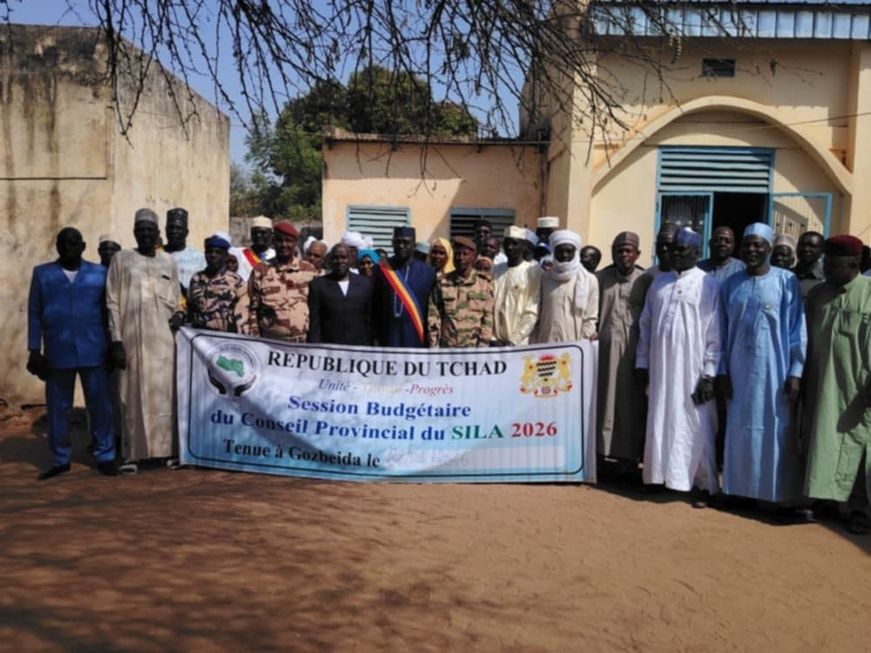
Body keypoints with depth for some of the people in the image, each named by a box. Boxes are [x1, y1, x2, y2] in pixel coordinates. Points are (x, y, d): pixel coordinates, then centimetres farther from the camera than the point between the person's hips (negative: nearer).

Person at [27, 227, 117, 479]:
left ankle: (105, 457, 10)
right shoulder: (42, 273, 8)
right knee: (57, 408, 8)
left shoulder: (99, 273, 5)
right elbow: (34, 313, 6)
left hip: (93, 351, -1)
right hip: (57, 352, 1)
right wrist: (34, 350, 1)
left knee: (100, 406, 2)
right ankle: (60, 460, 18)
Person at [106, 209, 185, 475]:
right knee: (134, 396, 0)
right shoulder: (122, 258, 5)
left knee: (164, 394, 3)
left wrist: (178, 314, -5)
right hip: (133, 338, -2)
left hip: (163, 338, 2)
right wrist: (116, 340, -6)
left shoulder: (169, 261, 12)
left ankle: (166, 450, 10)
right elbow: (112, 303, 1)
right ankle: (132, 454, 5)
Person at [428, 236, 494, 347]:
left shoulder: (485, 283, 3)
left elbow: (488, 317, 2)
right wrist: (434, 346, -1)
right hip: (447, 347, 1)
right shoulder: (443, 283, 5)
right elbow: (434, 316, 4)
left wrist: (483, 344, -5)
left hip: (474, 347, -1)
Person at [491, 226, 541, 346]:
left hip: (520, 343, -3)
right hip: (496, 343, 3)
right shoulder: (495, 271, 9)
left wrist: (514, 340, -13)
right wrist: (491, 338, -4)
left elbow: (532, 312, -8)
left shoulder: (533, 271, -4)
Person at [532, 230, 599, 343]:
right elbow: (536, 316, 12)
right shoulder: (545, 278, 10)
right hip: (545, 343, 2)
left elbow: (590, 318, 3)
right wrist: (533, 345, 6)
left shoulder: (589, 280, 3)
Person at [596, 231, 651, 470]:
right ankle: (600, 450, 11)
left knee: (631, 401, 2)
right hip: (605, 345, 2)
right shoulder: (601, 277, 9)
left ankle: (628, 454, 9)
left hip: (633, 347, -2)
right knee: (603, 398, 3)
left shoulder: (645, 280, 2)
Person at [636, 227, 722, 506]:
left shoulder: (709, 284, -4)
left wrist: (709, 374, -11)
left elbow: (715, 333, -7)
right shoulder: (659, 282, 11)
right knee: (661, 424, 9)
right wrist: (642, 363, 9)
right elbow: (646, 325, 13)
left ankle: (704, 485, 13)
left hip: (692, 370, -4)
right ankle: (662, 476, 22)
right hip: (660, 368, 4)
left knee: (695, 428, 1)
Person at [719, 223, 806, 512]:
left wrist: (795, 371, -8)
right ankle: (741, 487, 20)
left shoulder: (786, 281, -3)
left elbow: (797, 329, -4)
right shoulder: (731, 283, 5)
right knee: (740, 429, 9)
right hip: (739, 369, 3)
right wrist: (722, 370, 3)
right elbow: (723, 330, 7)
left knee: (775, 430, 4)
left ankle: (778, 492, 16)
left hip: (773, 368, -3)